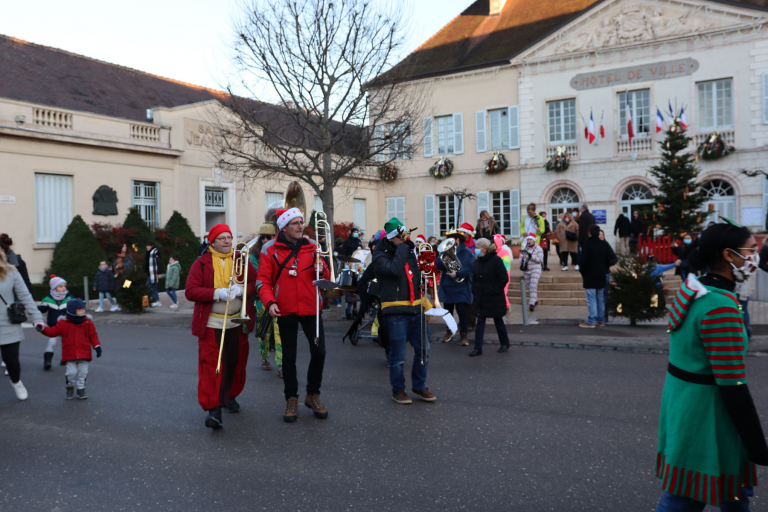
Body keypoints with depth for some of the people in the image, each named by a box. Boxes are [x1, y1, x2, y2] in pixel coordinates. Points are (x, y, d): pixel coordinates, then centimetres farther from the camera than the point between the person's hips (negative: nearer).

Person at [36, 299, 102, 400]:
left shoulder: (88, 322, 0)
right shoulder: (63, 323, -2)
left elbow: (93, 336, 4)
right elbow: (53, 332, 3)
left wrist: (97, 346, -7)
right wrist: (43, 329, -12)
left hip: (84, 354, 1)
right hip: (70, 354, -1)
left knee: (82, 372, 3)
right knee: (71, 372, -3)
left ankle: (81, 389, 19)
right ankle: (70, 387, 23)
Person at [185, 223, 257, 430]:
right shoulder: (202, 263, -1)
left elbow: (256, 283, 3)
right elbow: (190, 291, -9)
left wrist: (241, 289, -18)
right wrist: (217, 293, -19)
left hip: (238, 323, 3)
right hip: (211, 324, -3)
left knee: (236, 363, 12)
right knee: (211, 365, -9)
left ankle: (229, 397, 33)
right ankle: (213, 409, -10)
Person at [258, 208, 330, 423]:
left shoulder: (311, 246, 6)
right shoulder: (270, 250, -1)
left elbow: (325, 277, 11)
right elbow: (263, 281, -3)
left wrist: (321, 270, -12)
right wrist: (269, 302, -17)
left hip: (311, 308, 2)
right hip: (285, 310, -2)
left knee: (319, 351, -2)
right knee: (289, 356, 8)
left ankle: (313, 395, 18)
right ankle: (291, 399, 21)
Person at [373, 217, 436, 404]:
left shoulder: (410, 252, 15)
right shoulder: (381, 255, -7)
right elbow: (394, 270, -27)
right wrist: (402, 247, -16)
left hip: (416, 308, 7)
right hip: (396, 311, -6)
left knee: (423, 350, 8)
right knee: (398, 355, 0)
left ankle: (419, 386, 25)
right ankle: (398, 389, 18)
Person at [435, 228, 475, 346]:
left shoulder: (467, 252, -4)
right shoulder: (445, 251, 7)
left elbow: (471, 268, -15)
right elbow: (437, 265, -1)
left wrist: (458, 273, -25)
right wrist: (442, 261, -23)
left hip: (461, 288, -4)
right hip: (447, 286, 4)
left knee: (462, 310, -6)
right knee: (448, 309, 14)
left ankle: (464, 334, 6)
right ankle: (449, 331, 32)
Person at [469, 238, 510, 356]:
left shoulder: (496, 260, -14)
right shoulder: (478, 261, 5)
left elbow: (504, 278, -14)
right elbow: (475, 277, 16)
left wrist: (494, 291, -16)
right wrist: (474, 290, 4)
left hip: (494, 298, -5)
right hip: (481, 297, 5)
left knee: (498, 320, 10)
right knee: (480, 321, 2)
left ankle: (505, 343, 28)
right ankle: (478, 348, 3)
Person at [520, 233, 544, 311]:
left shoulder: (538, 249, -3)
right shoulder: (524, 248, 9)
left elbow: (540, 259, -14)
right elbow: (520, 259, 6)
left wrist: (531, 256, -24)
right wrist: (522, 259, -17)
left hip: (535, 269, -5)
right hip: (526, 270, 5)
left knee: (533, 286, -15)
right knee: (529, 287, 10)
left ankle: (531, 303, -21)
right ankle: (535, 301, 25)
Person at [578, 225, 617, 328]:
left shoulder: (587, 244, -13)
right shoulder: (605, 244, 4)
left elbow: (582, 261, -14)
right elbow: (613, 258, 7)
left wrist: (582, 273, 0)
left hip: (589, 277, -6)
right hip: (601, 277, 6)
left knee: (591, 299, -5)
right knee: (601, 299, 13)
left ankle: (591, 321, -5)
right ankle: (601, 320, 18)